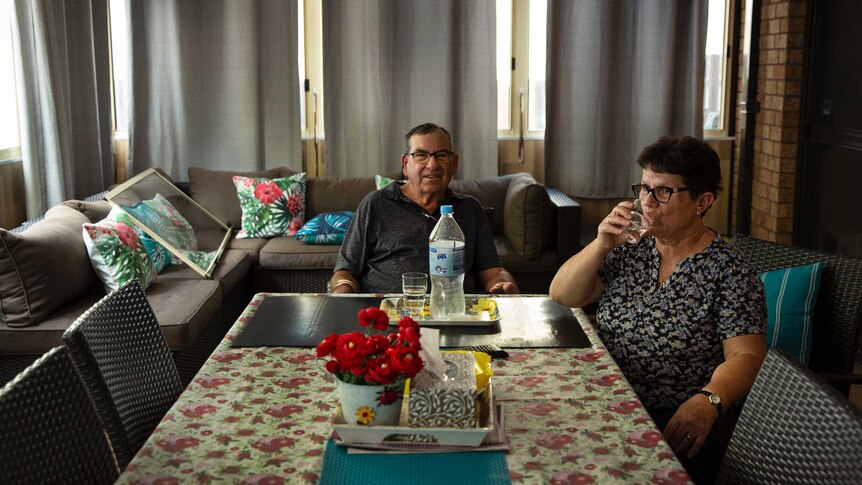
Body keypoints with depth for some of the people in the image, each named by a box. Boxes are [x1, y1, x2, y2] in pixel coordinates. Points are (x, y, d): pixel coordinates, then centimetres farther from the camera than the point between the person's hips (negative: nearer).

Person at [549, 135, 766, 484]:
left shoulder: (730, 272, -4)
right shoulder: (631, 249, 11)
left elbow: (745, 356, -11)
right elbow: (562, 295, 9)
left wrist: (707, 401, -30)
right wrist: (602, 245, -6)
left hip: (676, 420, -4)